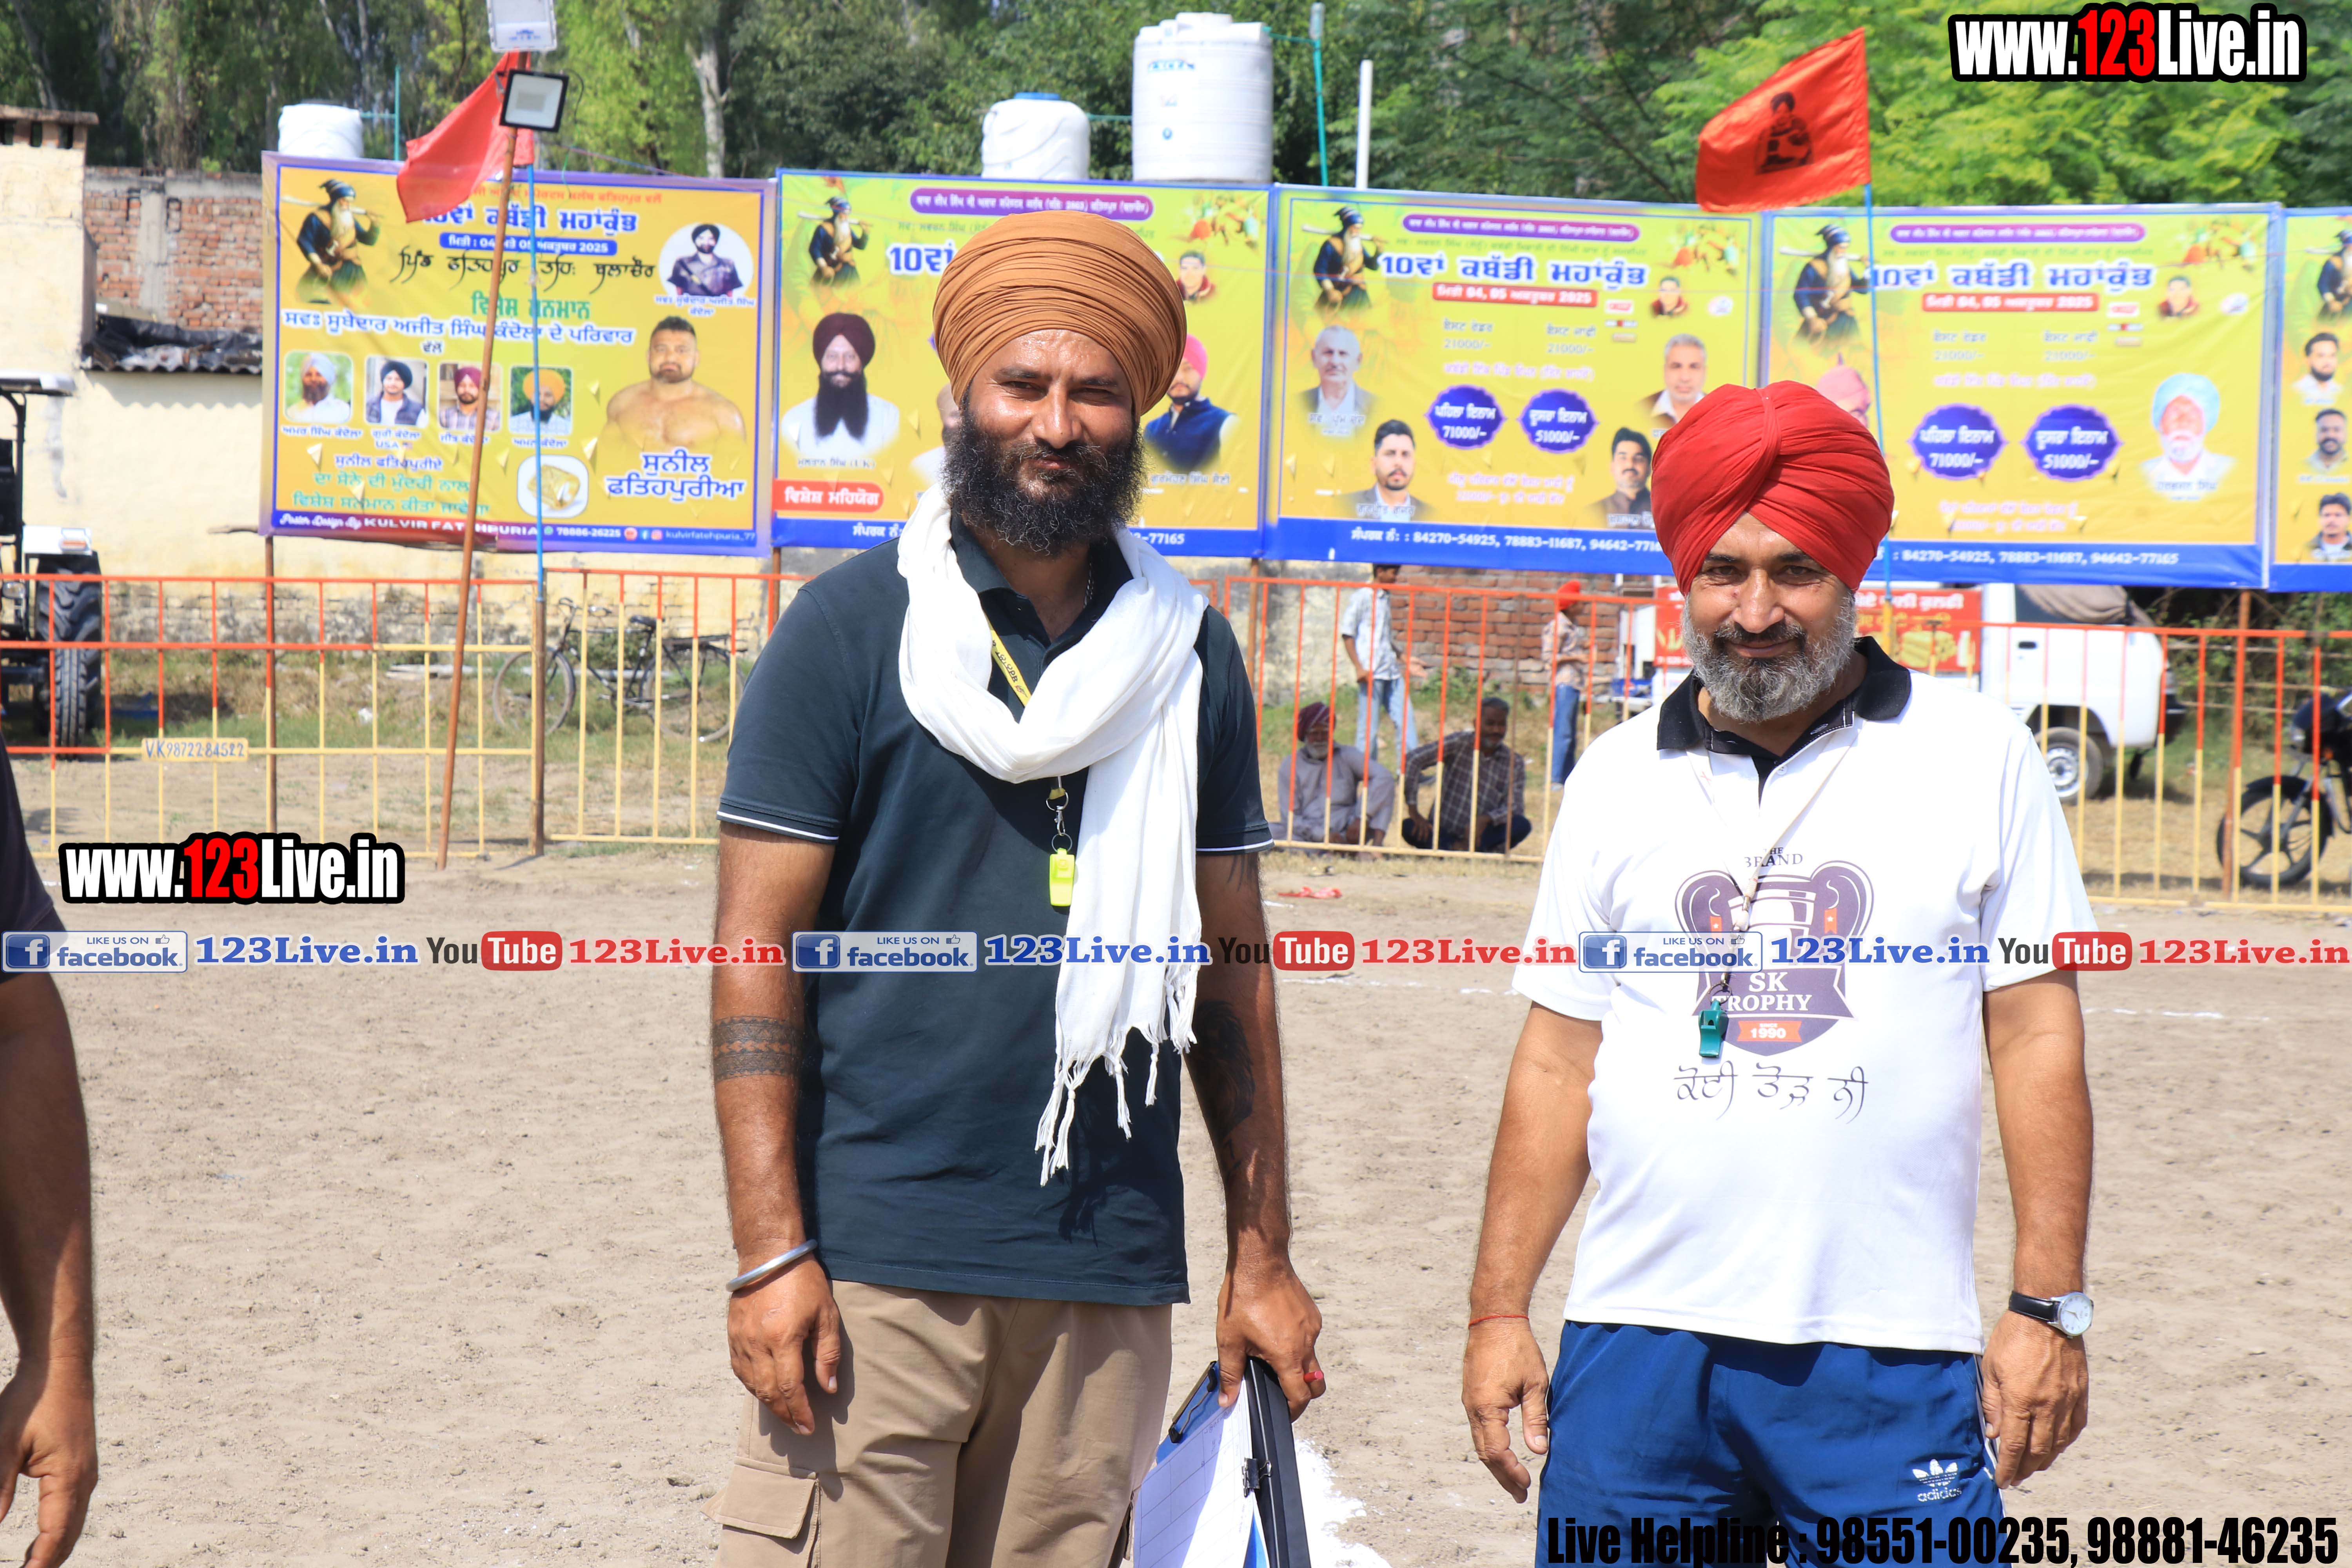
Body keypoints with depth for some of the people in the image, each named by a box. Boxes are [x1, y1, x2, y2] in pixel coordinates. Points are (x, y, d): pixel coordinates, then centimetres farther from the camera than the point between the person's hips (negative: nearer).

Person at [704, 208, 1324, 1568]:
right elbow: (758, 954, -3)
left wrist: (1263, 1254, 12)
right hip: (875, 1262, -3)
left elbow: (1234, 969, 16)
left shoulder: (1189, 651, 11)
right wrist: (771, 1253, -11)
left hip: (1110, 1277, 3)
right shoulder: (853, 626, 1)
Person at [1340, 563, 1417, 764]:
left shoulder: (1386, 600, 17)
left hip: (1392, 672, 7)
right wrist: (1359, 668, -14)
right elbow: (1347, 634, -7)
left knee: (1405, 719, 1)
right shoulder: (1362, 597, -4)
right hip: (1371, 674, -7)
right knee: (1369, 727, -4)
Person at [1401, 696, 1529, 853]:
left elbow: (1515, 808, -7)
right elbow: (1413, 759, -13)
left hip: (1482, 835, 1)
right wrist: (1413, 810, -19)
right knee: (1408, 827, -31)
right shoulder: (1460, 743, -4)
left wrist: (1486, 819, -29)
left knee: (1522, 826, -28)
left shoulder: (1515, 764, 2)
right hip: (1444, 833, -1)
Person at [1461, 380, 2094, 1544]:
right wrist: (1499, 1312, 7)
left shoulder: (1977, 756, 5)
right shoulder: (1618, 778, 12)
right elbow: (1557, 1061, 13)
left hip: (1887, 1358, -2)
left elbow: (2037, 1035, 3)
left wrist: (2048, 1310, -3)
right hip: (1637, 1340, 2)